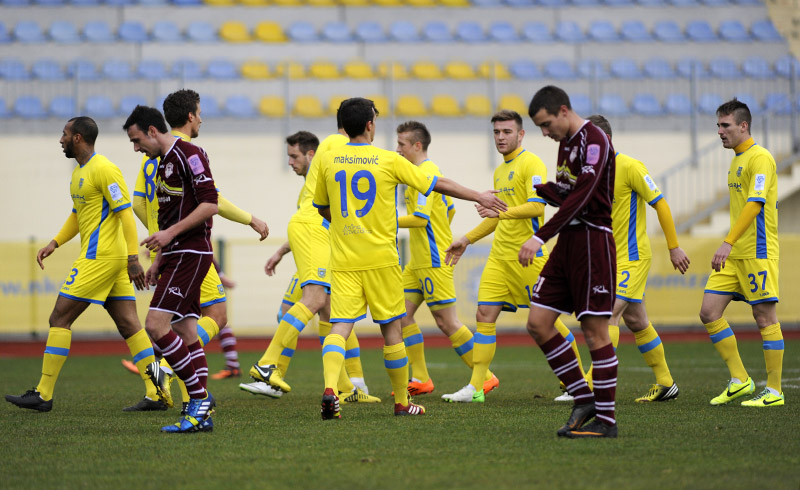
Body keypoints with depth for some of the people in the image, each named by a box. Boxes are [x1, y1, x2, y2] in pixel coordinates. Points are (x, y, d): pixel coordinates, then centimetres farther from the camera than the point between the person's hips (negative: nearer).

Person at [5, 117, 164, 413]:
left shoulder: (104, 170, -13)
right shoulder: (79, 172, 18)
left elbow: (125, 214, -18)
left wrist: (133, 259, -23)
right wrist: (54, 243, 18)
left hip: (100, 257, -10)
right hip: (112, 259, 10)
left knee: (60, 319, -6)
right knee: (128, 325, 4)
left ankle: (43, 395, -3)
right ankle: (158, 395, 0)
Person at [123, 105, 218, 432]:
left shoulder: (188, 154, -11)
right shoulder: (164, 163, 20)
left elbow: (210, 204, -18)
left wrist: (170, 233, -20)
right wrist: (158, 261, 25)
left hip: (190, 254, -10)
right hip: (176, 256, 10)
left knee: (156, 325, -17)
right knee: (186, 332, 6)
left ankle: (199, 399, -14)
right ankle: (201, 413, 6)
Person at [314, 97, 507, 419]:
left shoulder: (328, 161, 4)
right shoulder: (388, 161, -4)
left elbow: (321, 207, 17)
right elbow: (437, 184, 4)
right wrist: (478, 196, 16)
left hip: (343, 260, 2)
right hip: (380, 257, -2)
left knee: (340, 327, -5)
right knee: (391, 330, 9)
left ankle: (330, 387, -29)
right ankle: (401, 402, 18)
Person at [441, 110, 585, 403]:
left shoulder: (531, 164, -8)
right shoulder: (500, 172, 19)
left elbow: (537, 206, -20)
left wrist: (501, 211, -29)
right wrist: (467, 240, 28)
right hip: (500, 255, 8)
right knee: (485, 315, -1)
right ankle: (476, 387, -1)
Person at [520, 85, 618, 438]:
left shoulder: (594, 140, -14)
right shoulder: (566, 143, 16)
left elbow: (580, 197, -24)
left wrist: (540, 238, -27)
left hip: (592, 242, -9)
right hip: (567, 241, 9)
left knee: (595, 331, -6)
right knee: (538, 324, 4)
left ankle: (606, 420, 0)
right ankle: (584, 399, 12)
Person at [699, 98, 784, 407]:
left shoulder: (760, 158, -11)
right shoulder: (737, 160, 18)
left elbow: (754, 203, -22)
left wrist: (728, 243, -29)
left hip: (757, 252, -9)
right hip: (734, 255, 9)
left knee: (765, 317, -5)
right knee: (709, 312, 0)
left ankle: (774, 391, 1)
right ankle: (739, 380, 7)